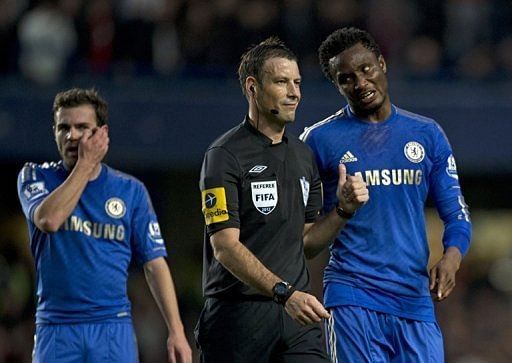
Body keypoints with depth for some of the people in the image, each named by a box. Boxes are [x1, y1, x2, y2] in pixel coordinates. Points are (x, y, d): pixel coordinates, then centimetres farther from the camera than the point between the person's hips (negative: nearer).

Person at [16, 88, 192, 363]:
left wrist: (176, 331, -3)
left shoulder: (131, 190, 8)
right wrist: (85, 164, -8)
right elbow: (49, 220, -16)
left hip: (114, 328, 1)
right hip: (56, 328, -1)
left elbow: (154, 264, 6)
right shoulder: (36, 177, 6)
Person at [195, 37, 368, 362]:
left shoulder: (304, 155, 16)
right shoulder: (225, 155, -8)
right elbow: (226, 246, -17)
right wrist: (284, 292, -26)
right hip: (239, 317, -5)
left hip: (297, 314, 6)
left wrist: (345, 210, 3)